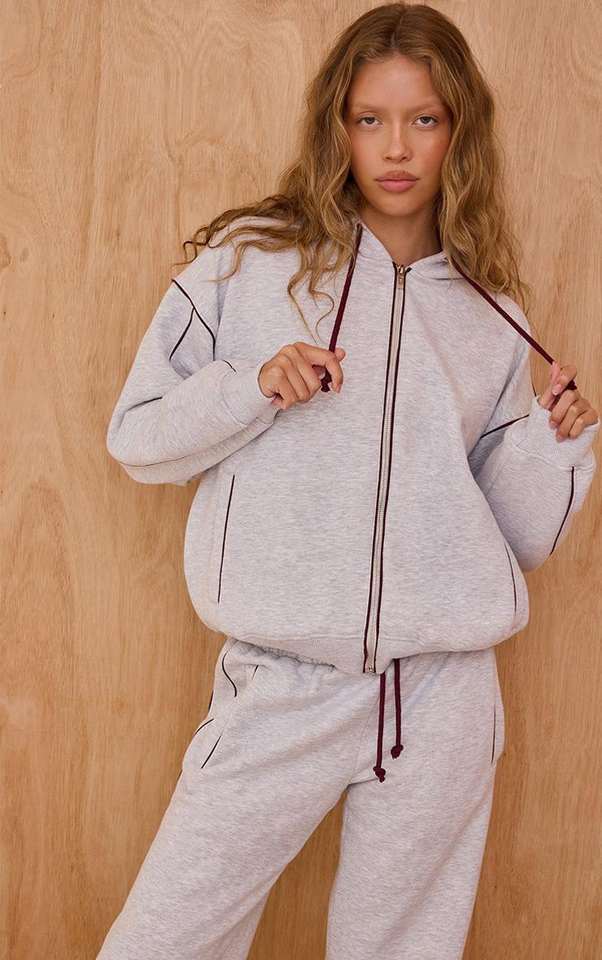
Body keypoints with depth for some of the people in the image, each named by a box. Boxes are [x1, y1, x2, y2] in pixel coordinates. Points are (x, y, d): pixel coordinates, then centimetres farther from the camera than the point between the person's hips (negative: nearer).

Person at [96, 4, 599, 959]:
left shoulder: (493, 315, 8)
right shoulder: (249, 264, 1)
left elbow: (520, 534, 12)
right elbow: (136, 437, 2)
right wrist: (254, 388, -13)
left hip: (444, 696, 2)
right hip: (281, 689, -2)